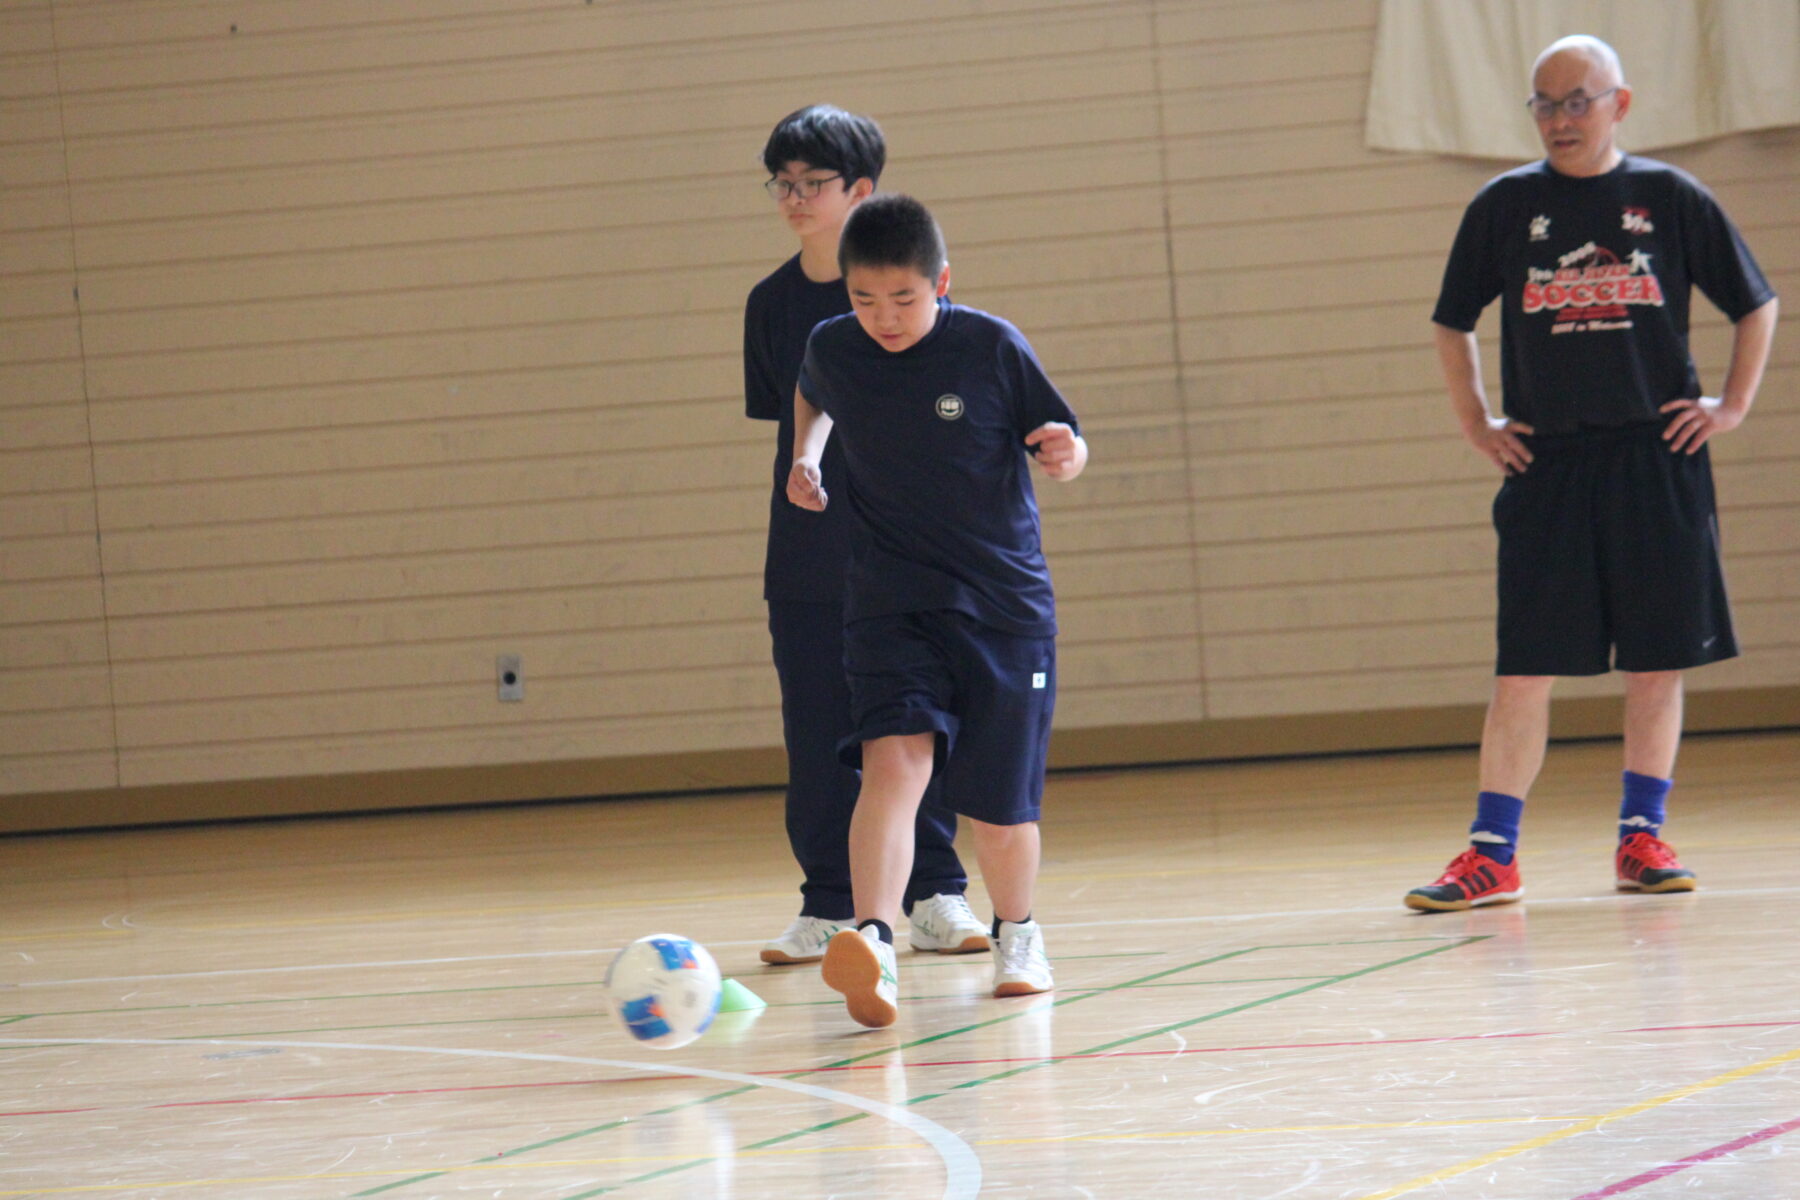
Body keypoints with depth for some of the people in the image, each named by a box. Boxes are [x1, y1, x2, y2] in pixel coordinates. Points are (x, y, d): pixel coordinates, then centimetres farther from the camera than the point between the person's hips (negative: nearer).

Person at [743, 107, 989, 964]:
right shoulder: (772, 302, 6)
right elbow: (786, 427, 12)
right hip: (807, 556, 3)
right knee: (816, 736, 3)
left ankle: (935, 894, 10)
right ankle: (828, 906, 10)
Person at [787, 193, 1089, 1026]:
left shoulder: (991, 347, -9)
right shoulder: (832, 349, -1)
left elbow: (1062, 445, 0)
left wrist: (1065, 454, -21)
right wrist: (807, 455, 9)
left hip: (1004, 604, 0)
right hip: (889, 604, 1)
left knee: (998, 810, 5)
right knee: (895, 760, -24)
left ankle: (1017, 933, 34)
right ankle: (872, 942, -39)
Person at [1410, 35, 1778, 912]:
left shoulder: (1670, 199, 2)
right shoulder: (1505, 206, 4)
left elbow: (1756, 305, 12)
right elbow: (1453, 324, 16)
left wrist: (1732, 406, 5)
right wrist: (1476, 426, 9)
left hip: (1657, 461, 0)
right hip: (1547, 465, 0)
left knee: (1657, 660, 3)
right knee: (1525, 668, -4)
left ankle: (1642, 837, 14)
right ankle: (1492, 854, -2)